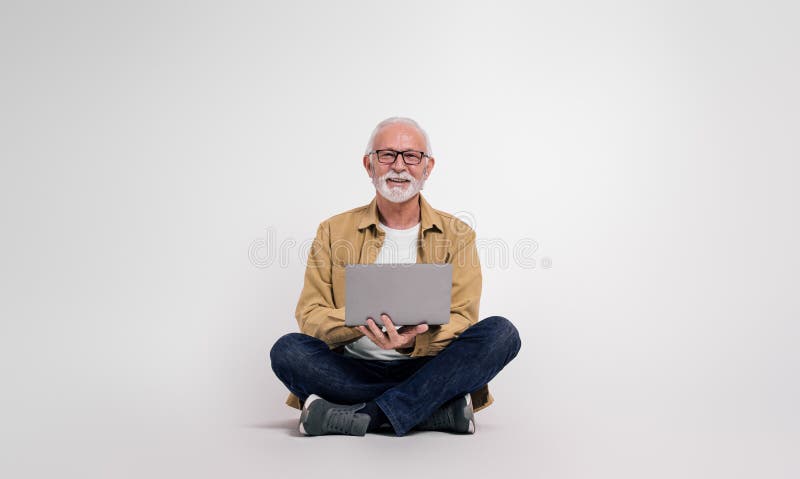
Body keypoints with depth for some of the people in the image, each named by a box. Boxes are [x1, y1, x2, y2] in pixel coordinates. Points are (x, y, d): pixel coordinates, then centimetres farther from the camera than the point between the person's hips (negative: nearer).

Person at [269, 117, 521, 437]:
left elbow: (463, 318, -3)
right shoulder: (334, 231, 7)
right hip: (354, 371, 1)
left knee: (501, 332, -24)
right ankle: (442, 410, -26)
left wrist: (414, 341, -25)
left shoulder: (457, 234, 6)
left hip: (429, 369, 0)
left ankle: (362, 417, -27)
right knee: (287, 349, -26)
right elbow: (309, 315, 0)